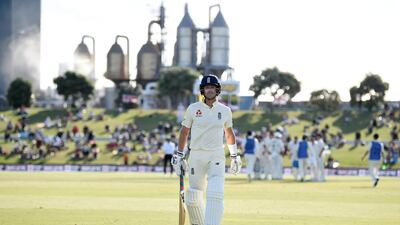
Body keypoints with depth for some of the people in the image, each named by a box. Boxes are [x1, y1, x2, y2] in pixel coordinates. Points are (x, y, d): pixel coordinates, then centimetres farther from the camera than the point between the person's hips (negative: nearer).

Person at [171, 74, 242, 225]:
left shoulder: (225, 111, 4)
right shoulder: (193, 109, 1)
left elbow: (229, 132, 19)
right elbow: (184, 132, 8)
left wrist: (234, 156, 21)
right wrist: (179, 156, 5)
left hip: (217, 156, -1)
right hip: (196, 156, 1)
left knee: (215, 195, -20)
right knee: (193, 197, 4)